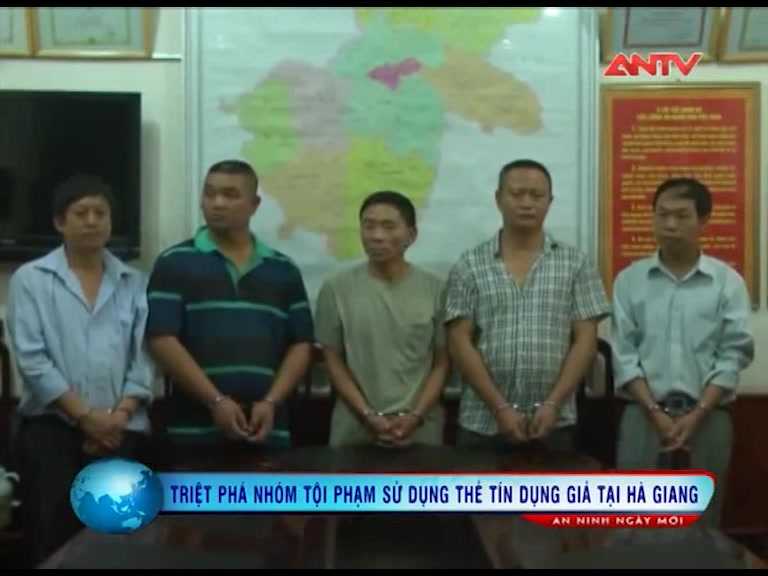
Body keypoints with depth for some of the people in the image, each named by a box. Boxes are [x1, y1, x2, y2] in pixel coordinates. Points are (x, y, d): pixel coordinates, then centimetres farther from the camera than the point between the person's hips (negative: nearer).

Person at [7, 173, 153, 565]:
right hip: (51, 428, -2)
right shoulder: (30, 279, 2)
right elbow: (31, 359, -6)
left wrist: (120, 415, -9)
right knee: (51, 542, -3)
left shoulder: (135, 283, 9)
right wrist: (85, 416, -11)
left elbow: (144, 358, 4)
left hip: (119, 433, 2)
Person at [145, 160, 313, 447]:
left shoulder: (283, 270, 12)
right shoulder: (175, 263, 2)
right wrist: (215, 401, -13)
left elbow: (301, 344, 9)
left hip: (267, 429, 3)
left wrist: (271, 402, -6)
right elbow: (163, 340, -6)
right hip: (195, 428, -2)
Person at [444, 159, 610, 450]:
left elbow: (585, 340, 0)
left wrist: (553, 404, -10)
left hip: (553, 424, 0)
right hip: (482, 424, 0)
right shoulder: (469, 265, 2)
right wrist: (499, 407, -11)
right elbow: (460, 342, -3)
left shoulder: (575, 263, 5)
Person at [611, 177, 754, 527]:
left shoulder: (728, 282, 2)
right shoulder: (629, 280, 4)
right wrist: (655, 413, -10)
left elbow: (734, 355, -3)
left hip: (708, 414, 0)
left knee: (702, 520, 6)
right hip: (644, 412, 0)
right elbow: (624, 354, -1)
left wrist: (697, 415, -12)